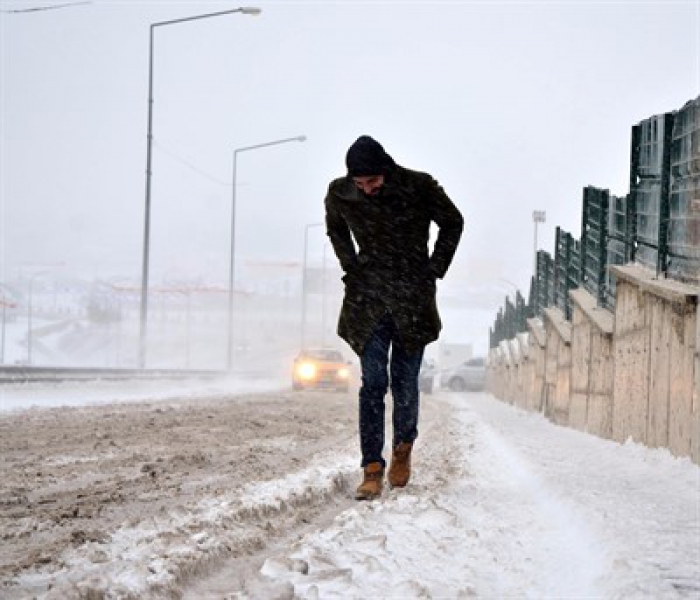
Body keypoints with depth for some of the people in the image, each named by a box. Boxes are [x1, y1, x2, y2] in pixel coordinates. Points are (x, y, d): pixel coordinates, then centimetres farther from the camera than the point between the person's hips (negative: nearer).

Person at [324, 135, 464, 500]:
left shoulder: (420, 188, -12)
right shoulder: (340, 194, -6)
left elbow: (453, 223, 5)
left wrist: (434, 269, 1)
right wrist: (351, 267, 7)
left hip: (413, 298, -1)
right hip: (368, 298, 1)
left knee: (404, 381, 2)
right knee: (373, 382, -7)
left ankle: (403, 446, 28)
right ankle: (372, 470, -7)